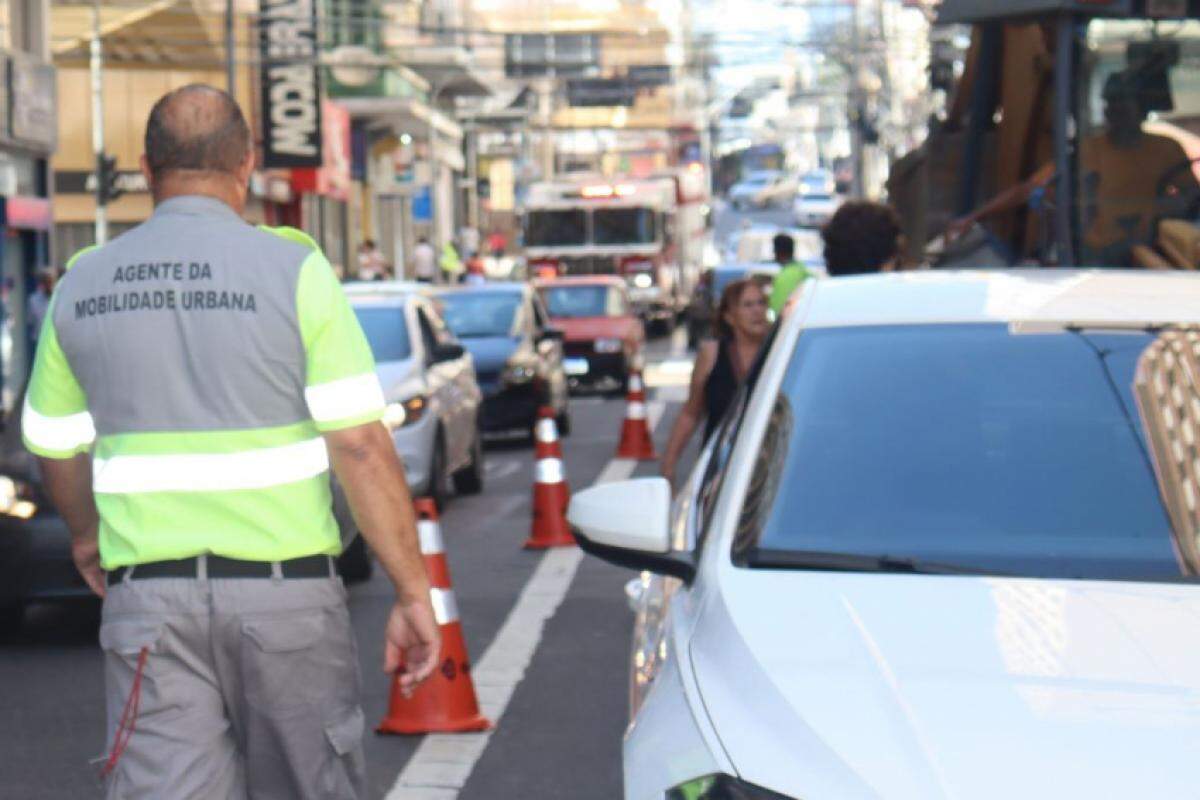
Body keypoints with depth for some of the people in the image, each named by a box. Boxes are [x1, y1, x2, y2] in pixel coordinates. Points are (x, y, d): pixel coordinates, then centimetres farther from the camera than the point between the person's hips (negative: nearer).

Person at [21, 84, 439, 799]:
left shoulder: (83, 285, 5)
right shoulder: (294, 271, -7)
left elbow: (58, 448, 17)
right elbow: (362, 446, -12)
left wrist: (87, 535, 37)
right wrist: (414, 594, -6)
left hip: (147, 596, 2)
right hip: (282, 588, -2)